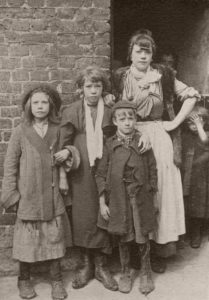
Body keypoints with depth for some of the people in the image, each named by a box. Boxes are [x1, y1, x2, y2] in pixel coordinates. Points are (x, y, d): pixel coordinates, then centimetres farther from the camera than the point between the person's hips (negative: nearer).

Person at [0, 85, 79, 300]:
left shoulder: (58, 130, 2)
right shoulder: (21, 131, -3)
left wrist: (66, 154, -4)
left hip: (52, 195, 2)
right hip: (28, 195, -1)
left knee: (55, 236, 8)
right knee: (27, 238, 8)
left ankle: (56, 279, 24)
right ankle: (24, 279, 29)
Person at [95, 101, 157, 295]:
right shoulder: (110, 144, -4)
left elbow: (152, 171, 2)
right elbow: (101, 174, 0)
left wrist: (152, 198, 2)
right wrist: (102, 203, -3)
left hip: (141, 199, 0)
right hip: (117, 200, 0)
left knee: (142, 238, 8)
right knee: (122, 239, 12)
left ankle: (145, 273, 31)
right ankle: (125, 273, 32)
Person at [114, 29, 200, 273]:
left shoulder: (163, 76, 3)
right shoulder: (120, 77, 4)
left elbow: (192, 96, 5)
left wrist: (175, 122, -3)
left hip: (159, 139, 0)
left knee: (159, 190, 4)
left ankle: (155, 249, 19)